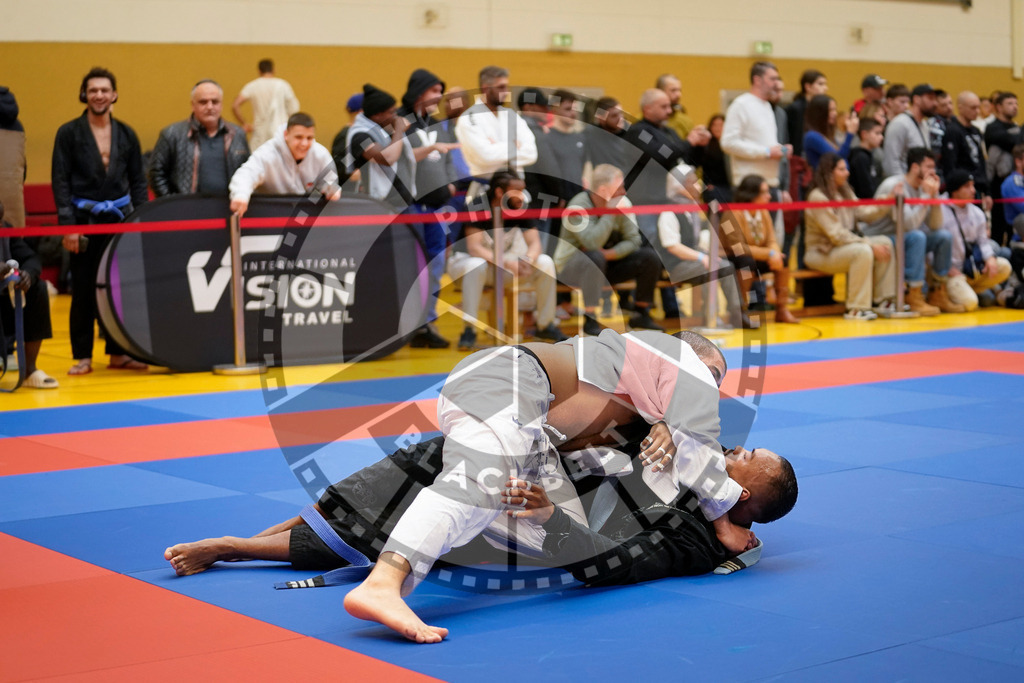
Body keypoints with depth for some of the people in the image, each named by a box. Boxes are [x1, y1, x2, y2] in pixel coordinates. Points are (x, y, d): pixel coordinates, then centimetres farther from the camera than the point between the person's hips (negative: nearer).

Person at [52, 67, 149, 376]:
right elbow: (60, 181, -2)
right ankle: (82, 356, 8)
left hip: (119, 217, 2)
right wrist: (67, 224, -10)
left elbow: (138, 180, 12)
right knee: (83, 290, 1)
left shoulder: (126, 134, 9)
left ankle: (118, 351, 13)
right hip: (84, 220, -2)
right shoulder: (69, 133, 0)